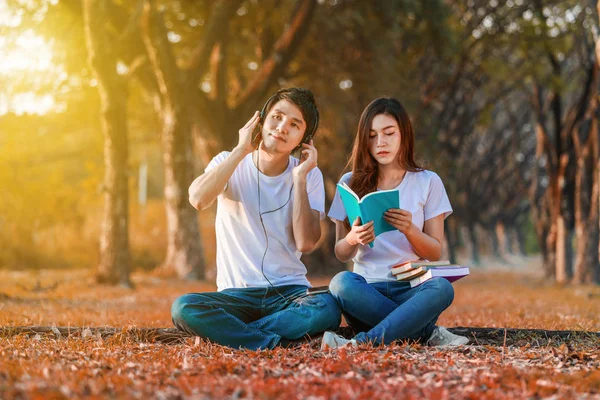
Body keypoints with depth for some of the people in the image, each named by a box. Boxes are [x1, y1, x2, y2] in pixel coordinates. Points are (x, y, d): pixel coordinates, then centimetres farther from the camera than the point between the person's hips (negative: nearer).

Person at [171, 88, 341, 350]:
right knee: (183, 308, -31)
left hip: (289, 292, 1)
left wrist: (299, 178, -10)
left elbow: (306, 243, -10)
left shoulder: (310, 175, 4)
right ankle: (278, 343, -23)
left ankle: (224, 331, -20)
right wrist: (241, 150, -14)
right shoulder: (229, 163, 3)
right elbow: (198, 199, -21)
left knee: (327, 308, -33)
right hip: (236, 295, -1)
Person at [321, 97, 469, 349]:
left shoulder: (428, 182, 7)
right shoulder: (351, 183, 9)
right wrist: (352, 239, -17)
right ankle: (428, 333, -25)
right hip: (368, 289, 1)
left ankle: (366, 341, -37)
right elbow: (341, 255, 7)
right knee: (341, 283, -34)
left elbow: (435, 253, 4)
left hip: (412, 288, 0)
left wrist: (410, 230, -17)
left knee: (442, 288, -34)